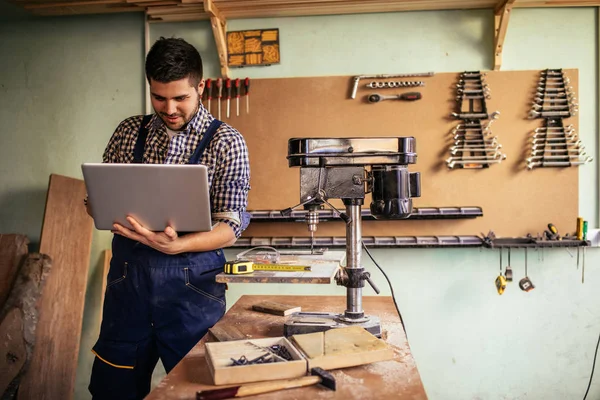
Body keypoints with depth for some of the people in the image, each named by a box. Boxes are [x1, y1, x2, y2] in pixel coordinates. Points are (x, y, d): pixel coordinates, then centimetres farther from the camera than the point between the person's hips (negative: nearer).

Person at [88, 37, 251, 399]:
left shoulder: (226, 142, -5)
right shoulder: (129, 132, 7)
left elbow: (231, 225, -9)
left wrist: (175, 246, -26)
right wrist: (99, 207, -11)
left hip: (191, 282, -3)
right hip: (128, 274, 4)